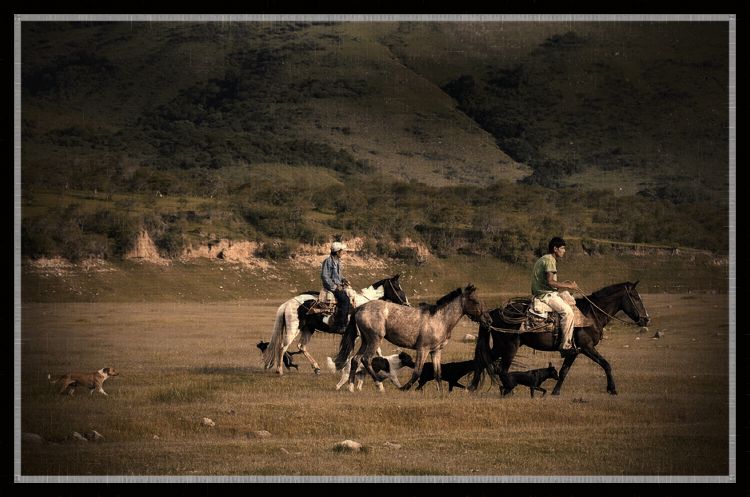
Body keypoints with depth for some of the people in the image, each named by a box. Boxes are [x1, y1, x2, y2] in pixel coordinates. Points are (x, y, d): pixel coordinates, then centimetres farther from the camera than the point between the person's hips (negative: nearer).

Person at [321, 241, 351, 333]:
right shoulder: (328, 261, -13)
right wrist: (334, 286, -18)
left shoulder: (338, 261, 15)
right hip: (330, 286, -9)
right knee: (344, 300, -24)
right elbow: (324, 276, -17)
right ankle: (339, 326, -19)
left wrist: (343, 280, 7)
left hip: (338, 285, 9)